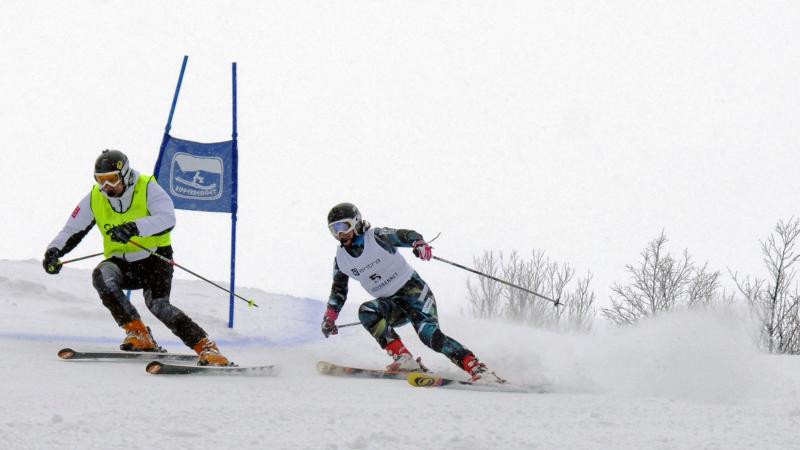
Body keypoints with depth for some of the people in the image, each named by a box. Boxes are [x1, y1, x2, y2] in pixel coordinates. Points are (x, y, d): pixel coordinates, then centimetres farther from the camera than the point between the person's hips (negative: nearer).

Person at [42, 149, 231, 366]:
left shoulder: (147, 188, -15)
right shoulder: (94, 199, -1)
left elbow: (167, 218, -31)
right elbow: (71, 231, 3)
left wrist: (134, 228, -46)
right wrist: (54, 251, -17)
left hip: (154, 257, -4)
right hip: (121, 263, 4)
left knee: (157, 304, -28)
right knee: (101, 275, -29)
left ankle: (206, 347, -24)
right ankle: (138, 334, -22)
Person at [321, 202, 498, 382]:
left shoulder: (376, 237, -12)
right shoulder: (341, 259, 3)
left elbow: (406, 235, -22)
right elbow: (338, 290, 16)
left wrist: (419, 243, -44)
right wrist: (330, 316, 4)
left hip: (412, 289, -5)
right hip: (391, 304, 5)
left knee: (429, 334, -26)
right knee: (366, 311, -25)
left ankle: (476, 368, -26)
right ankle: (405, 360, -29)